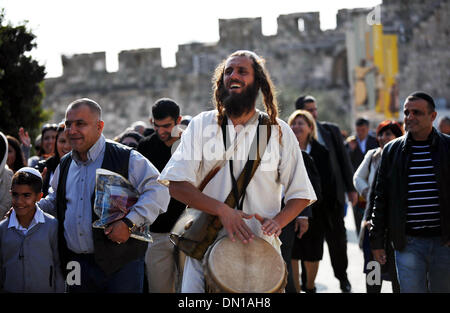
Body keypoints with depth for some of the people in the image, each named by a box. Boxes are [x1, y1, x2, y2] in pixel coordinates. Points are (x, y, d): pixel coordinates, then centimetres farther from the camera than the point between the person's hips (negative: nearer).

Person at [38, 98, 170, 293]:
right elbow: (54, 202, 30)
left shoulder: (126, 158, -6)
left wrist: (130, 223, -20)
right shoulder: (65, 165, 15)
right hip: (77, 261, 6)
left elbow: (157, 191, -11)